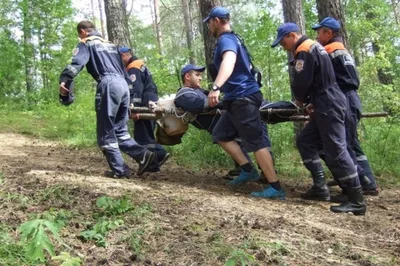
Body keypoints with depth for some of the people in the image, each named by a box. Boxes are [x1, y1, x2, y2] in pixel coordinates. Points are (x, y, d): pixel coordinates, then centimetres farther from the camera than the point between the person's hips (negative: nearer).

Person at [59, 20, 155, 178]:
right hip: (123, 84, 7)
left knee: (106, 131, -1)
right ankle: (142, 154, -4)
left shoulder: (86, 43, 11)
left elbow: (77, 62, -10)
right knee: (119, 130, 13)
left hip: (108, 84, -7)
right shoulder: (110, 44, 33)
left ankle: (119, 170, -3)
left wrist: (64, 80, -21)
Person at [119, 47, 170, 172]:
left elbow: (136, 89, -24)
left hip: (145, 104, -10)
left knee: (142, 135, -5)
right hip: (151, 102, 10)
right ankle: (160, 153, 12)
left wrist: (134, 108, -31)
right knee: (147, 133, 16)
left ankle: (152, 164, -2)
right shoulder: (140, 65, 21)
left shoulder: (133, 68, -10)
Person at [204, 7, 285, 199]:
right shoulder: (232, 39, 21)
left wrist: (216, 87, -50)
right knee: (221, 135, 15)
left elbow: (229, 61, -35)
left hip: (243, 98, -11)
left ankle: (275, 188, -5)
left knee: (256, 143, -9)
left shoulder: (225, 40, -12)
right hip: (238, 98, 11)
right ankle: (248, 170, 14)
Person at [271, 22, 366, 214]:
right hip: (327, 105, 11)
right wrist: (313, 102, 13)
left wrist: (300, 100, 5)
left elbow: (301, 82, -16)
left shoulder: (305, 51, -12)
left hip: (328, 106, -11)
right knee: (305, 140, 13)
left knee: (335, 152, -10)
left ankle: (357, 201, -7)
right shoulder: (312, 47, 21)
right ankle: (320, 186, 13)